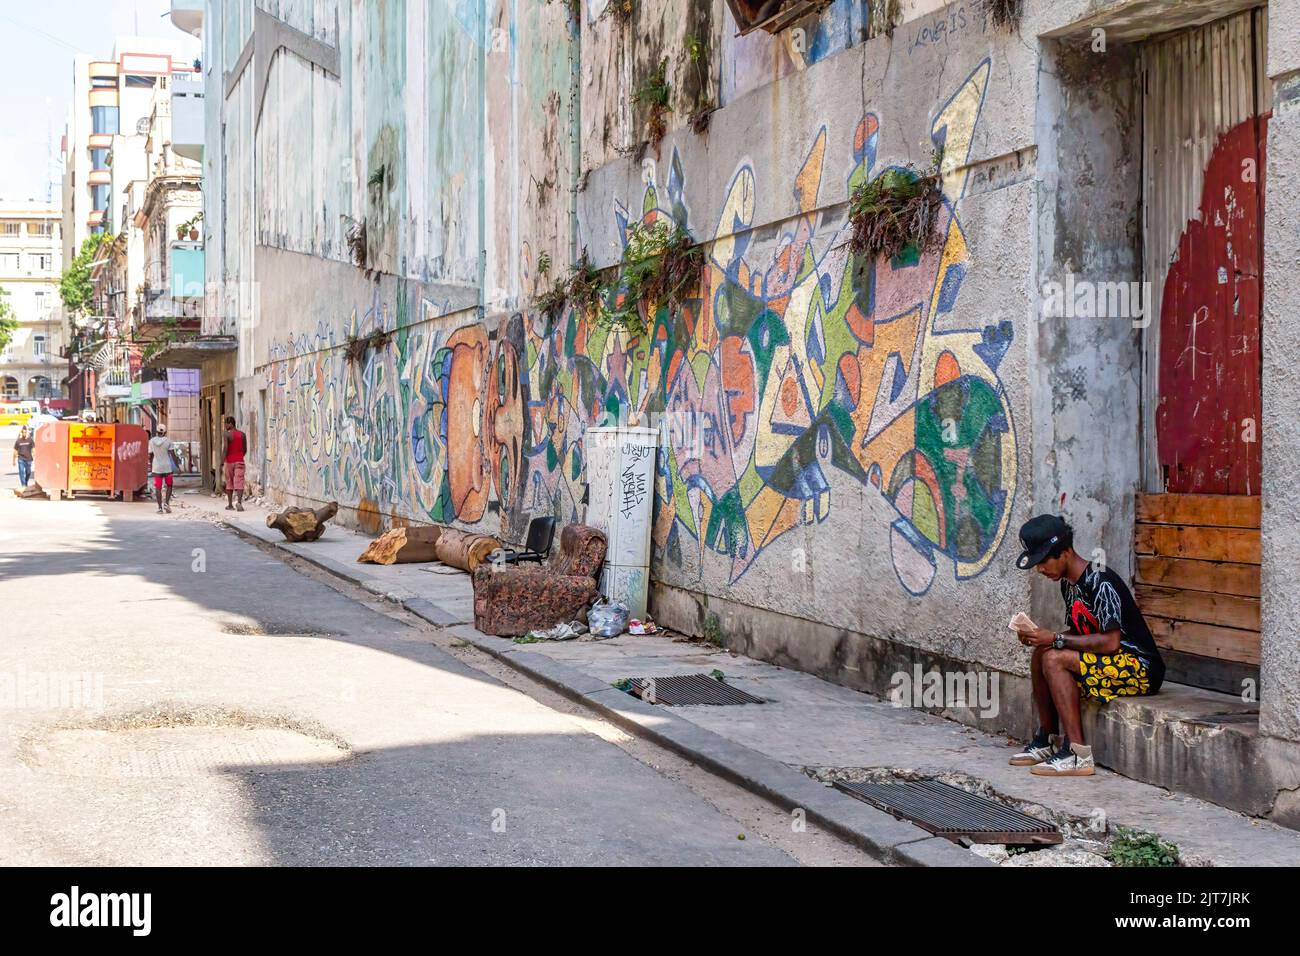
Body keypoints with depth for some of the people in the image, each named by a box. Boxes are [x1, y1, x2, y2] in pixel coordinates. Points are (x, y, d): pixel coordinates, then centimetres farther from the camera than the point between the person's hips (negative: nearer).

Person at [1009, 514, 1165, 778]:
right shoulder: (1068, 584, 8)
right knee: (1040, 653, 1)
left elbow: (1110, 642, -25)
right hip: (1111, 664, 10)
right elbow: (1078, 632, 15)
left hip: (1141, 669, -10)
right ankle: (1046, 740, 5)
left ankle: (1077, 754, -25)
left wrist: (1055, 639, -21)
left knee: (1054, 659, -24)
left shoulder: (1100, 583, -21)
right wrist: (1039, 636, -3)